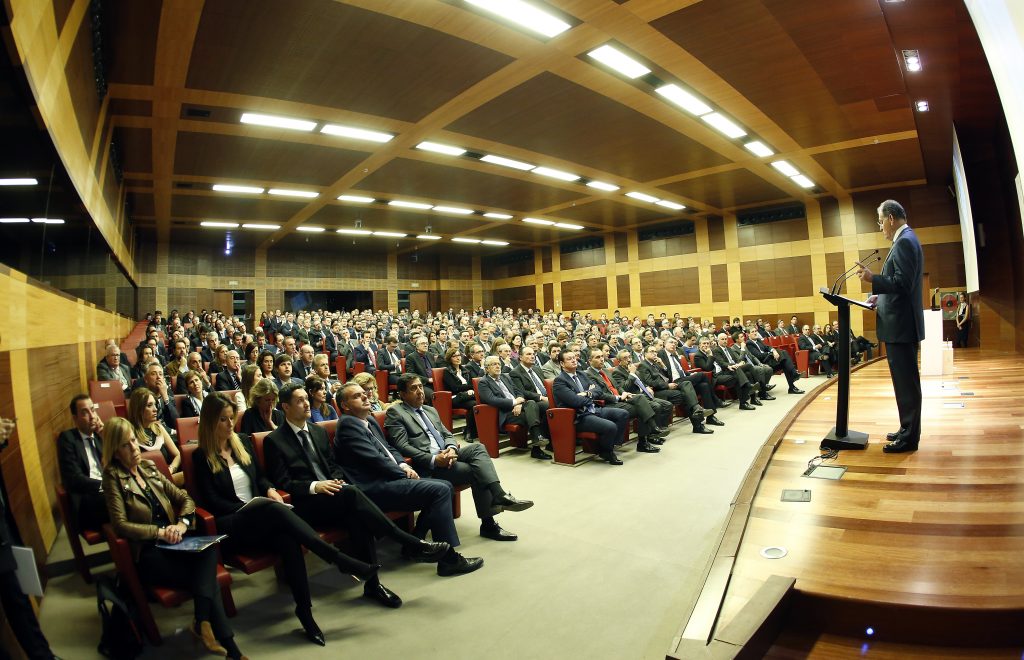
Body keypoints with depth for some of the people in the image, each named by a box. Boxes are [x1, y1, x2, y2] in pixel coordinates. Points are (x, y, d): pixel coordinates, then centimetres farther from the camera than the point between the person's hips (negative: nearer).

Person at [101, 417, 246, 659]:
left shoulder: (149, 468, 15)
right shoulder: (113, 476, 0)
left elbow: (185, 499, 14)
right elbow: (120, 525, -9)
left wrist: (182, 523, -6)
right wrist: (160, 531, -19)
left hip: (171, 542, 4)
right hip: (147, 553, -4)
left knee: (210, 548, -31)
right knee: (207, 578, -24)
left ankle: (202, 622, -32)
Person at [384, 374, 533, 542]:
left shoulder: (431, 410, 23)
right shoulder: (395, 413, 0)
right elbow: (402, 447, -11)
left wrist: (451, 448, -6)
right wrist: (434, 460, -21)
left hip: (446, 455, 6)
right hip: (427, 466, -6)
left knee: (477, 448, -22)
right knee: (474, 470, -22)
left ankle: (499, 496, -29)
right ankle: (488, 524, -16)